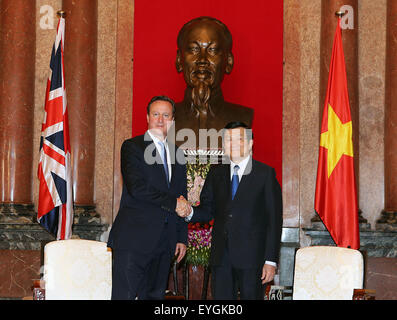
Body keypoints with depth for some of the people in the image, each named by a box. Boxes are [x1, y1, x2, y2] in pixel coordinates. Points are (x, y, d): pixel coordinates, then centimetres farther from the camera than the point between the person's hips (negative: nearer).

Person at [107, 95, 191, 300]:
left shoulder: (177, 154, 17)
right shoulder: (133, 147, -1)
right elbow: (137, 187, -15)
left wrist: (182, 238, 14)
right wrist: (172, 203, -11)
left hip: (164, 242, 6)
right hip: (134, 238, -6)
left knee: (155, 295, 9)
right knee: (124, 294, -8)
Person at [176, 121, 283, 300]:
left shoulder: (265, 174, -1)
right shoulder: (216, 173, 12)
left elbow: (274, 220, -4)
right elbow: (208, 210, 13)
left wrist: (271, 260, -9)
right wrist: (190, 213, -10)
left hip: (251, 258, -3)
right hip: (221, 257, 4)